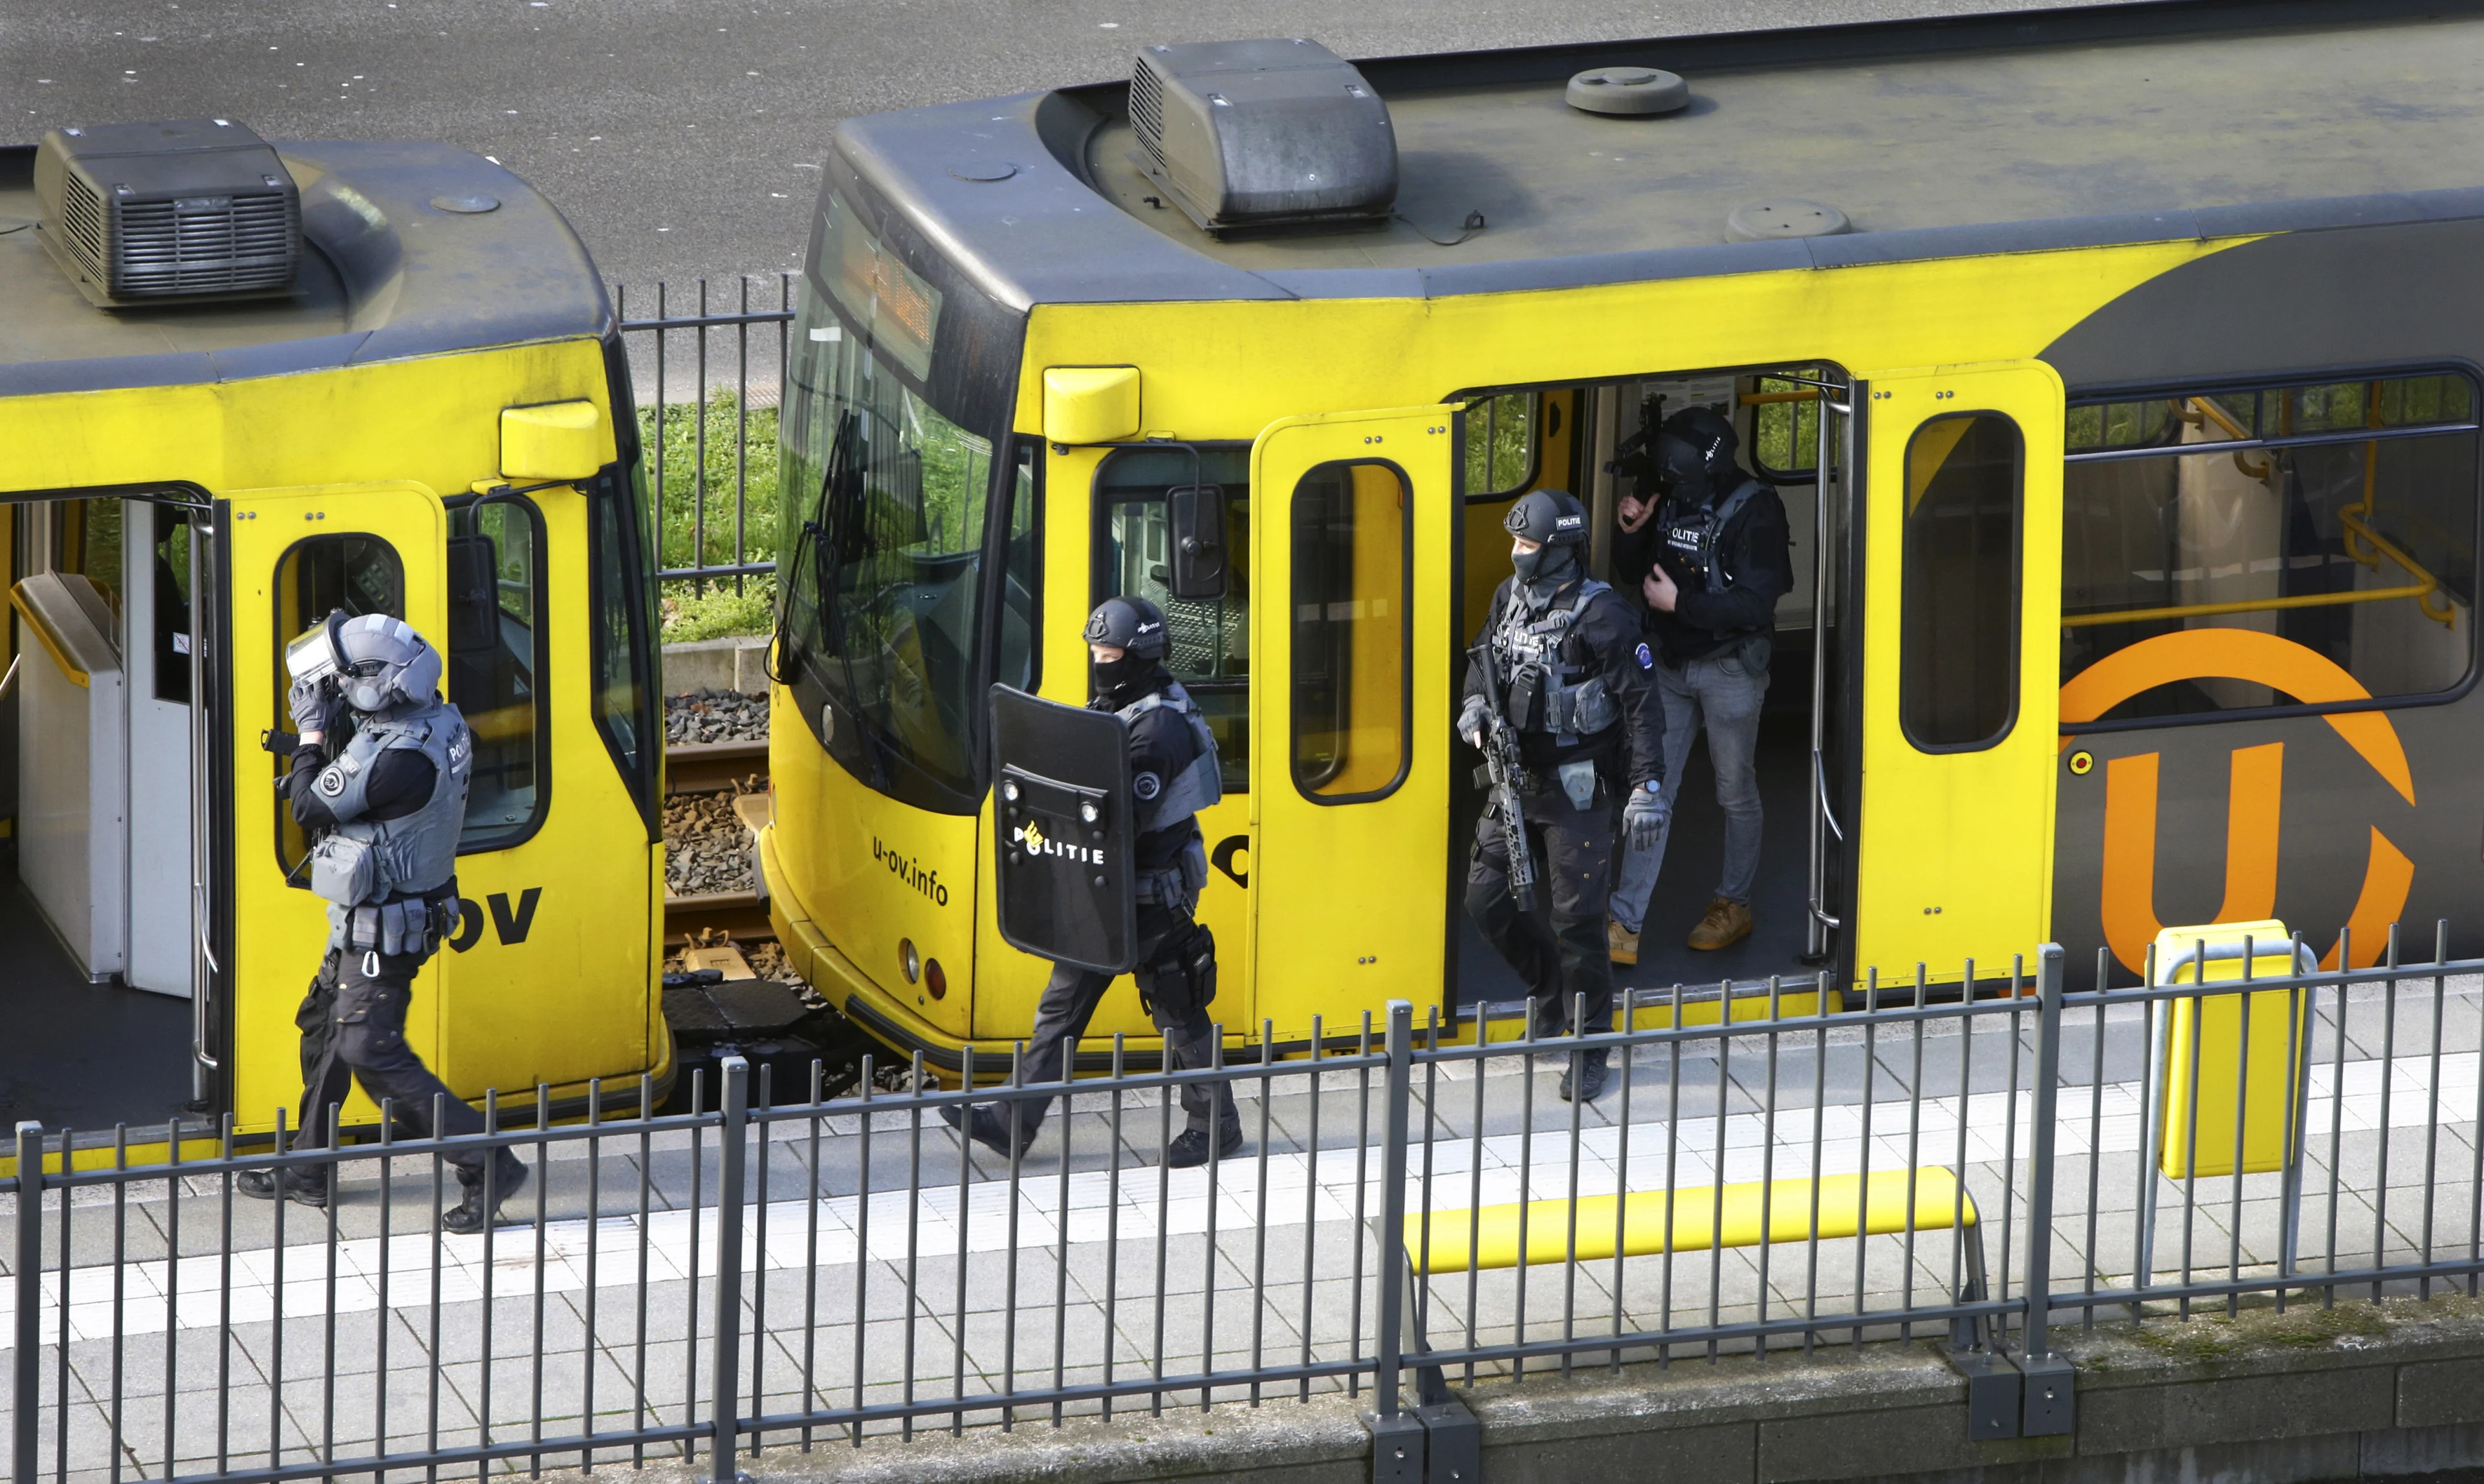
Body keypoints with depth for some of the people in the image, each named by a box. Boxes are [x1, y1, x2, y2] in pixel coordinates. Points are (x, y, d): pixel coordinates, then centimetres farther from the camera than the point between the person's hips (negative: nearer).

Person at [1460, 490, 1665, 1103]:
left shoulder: (1600, 615, -15)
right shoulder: (1509, 598, 6)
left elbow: (1639, 704, -14)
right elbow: (1484, 656, 24)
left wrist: (1647, 787, -19)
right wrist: (1475, 703, 1)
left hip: (1576, 788, -7)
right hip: (1516, 779, 7)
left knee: (1576, 918, -5)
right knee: (1486, 897, 5)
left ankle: (1590, 1052, 6)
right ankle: (1549, 985, 32)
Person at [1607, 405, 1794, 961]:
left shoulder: (1755, 512, -17)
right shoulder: (1672, 500, 2)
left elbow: (1756, 603, -22)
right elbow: (1634, 570, 14)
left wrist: (1679, 603, -24)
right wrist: (1632, 533, -6)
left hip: (1730, 669, -6)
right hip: (1672, 665, 6)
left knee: (1736, 792, 10)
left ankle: (1734, 907, 28)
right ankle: (1625, 926, 1)